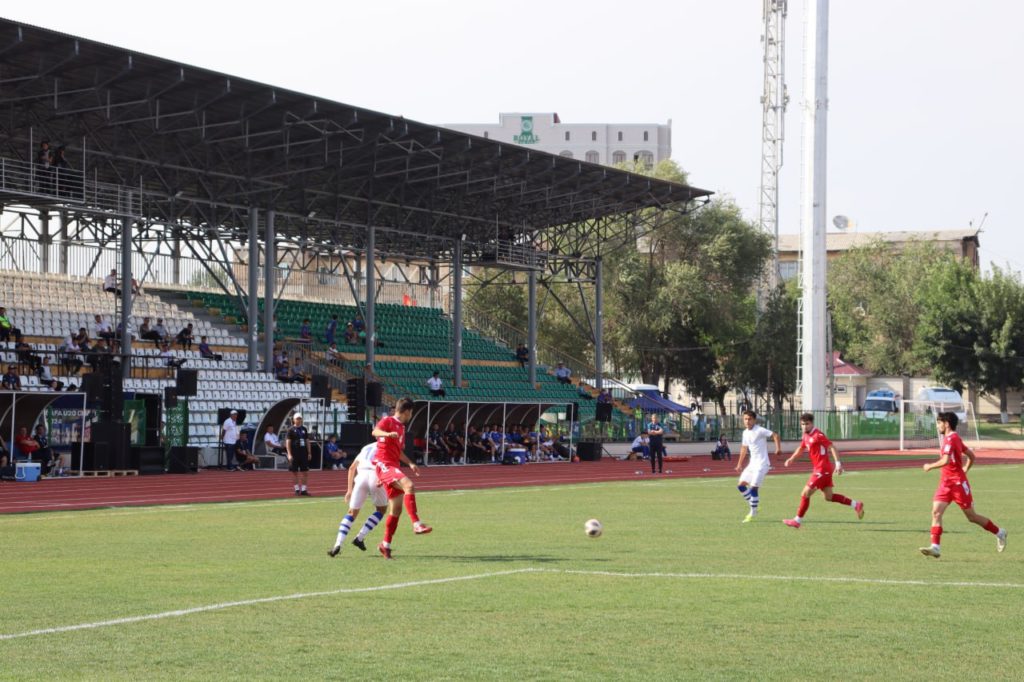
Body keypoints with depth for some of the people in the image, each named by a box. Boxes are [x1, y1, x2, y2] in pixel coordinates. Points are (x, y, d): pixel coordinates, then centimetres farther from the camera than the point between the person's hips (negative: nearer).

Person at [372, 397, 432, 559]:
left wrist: (410, 463, 29)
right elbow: (375, 431, -27)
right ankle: (416, 524, -39)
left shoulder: (401, 427, 23)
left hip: (394, 466, 10)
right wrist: (387, 434, -46)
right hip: (385, 465, -10)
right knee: (409, 485, -31)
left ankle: (386, 545, 18)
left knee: (396, 509, 9)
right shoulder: (388, 421, -4)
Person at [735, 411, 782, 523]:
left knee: (753, 488, -13)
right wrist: (739, 464, 22)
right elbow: (744, 448, 22)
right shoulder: (745, 433, 11)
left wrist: (778, 448, -32)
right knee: (741, 485, 6)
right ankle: (753, 508, 17)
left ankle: (753, 513, 0)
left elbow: (775, 435, -18)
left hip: (762, 464, -8)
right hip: (752, 463, 8)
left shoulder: (760, 430, -13)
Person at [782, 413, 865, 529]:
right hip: (819, 469, 10)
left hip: (822, 470, -10)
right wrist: (791, 458, 13)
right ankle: (856, 505, 21)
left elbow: (832, 447, -20)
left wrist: (838, 463, -28)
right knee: (829, 496, 15)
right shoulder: (806, 436, 12)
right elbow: (801, 448, 28)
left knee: (805, 494, -6)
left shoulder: (817, 435, -16)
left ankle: (797, 520, 3)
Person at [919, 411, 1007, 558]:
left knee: (971, 516, 2)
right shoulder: (954, 438, 14)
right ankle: (935, 547, -13)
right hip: (946, 482, 9)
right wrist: (964, 471, 24)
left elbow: (945, 461, -27)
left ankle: (999, 533, 21)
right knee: (936, 512, -7)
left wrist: (930, 466, -14)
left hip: (958, 483, -9)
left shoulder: (951, 439, -16)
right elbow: (971, 456, 22)